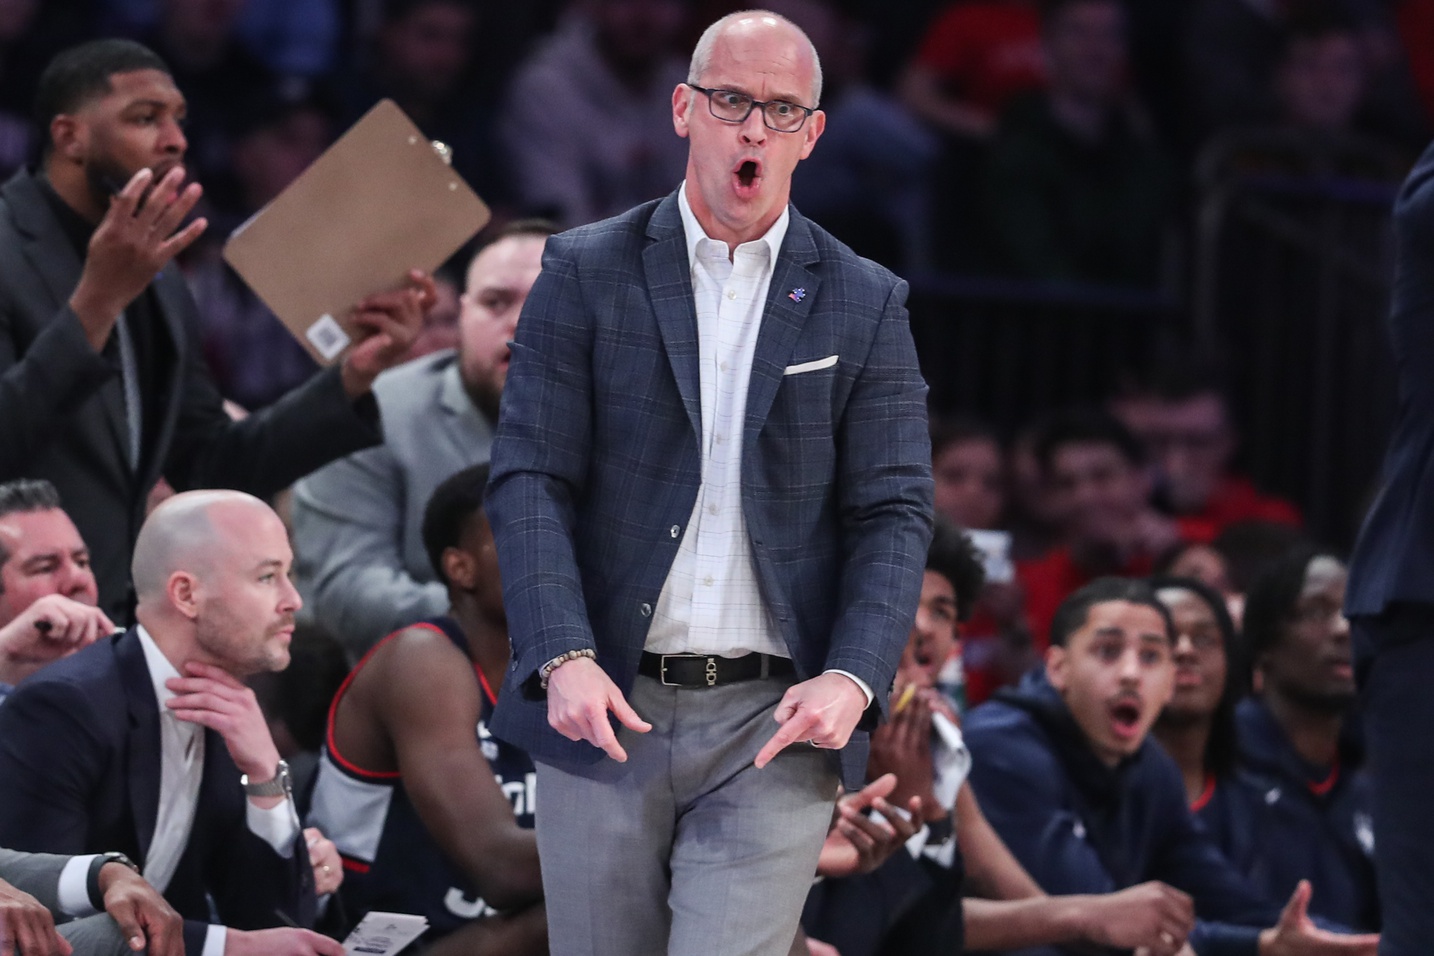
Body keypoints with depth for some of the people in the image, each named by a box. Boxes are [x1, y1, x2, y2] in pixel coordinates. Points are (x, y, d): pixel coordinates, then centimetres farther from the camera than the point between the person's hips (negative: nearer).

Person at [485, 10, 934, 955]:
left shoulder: (865, 304, 7)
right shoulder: (585, 274, 5)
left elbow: (894, 511, 4)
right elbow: (529, 479, -1)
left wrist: (851, 678, -13)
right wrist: (563, 659, -16)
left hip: (774, 729, -1)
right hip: (607, 708, 1)